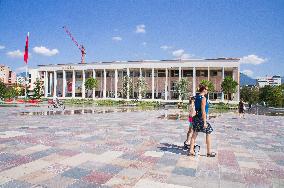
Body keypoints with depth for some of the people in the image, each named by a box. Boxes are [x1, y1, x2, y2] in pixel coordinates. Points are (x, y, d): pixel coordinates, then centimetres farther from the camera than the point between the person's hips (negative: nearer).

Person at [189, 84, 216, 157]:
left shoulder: (197, 97, 10)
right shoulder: (203, 98, -16)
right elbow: (203, 111, -20)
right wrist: (205, 122, -19)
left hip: (196, 117, 9)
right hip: (201, 118, -9)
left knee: (194, 134, 11)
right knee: (208, 134, 5)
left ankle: (191, 151, 16)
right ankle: (209, 152, 12)